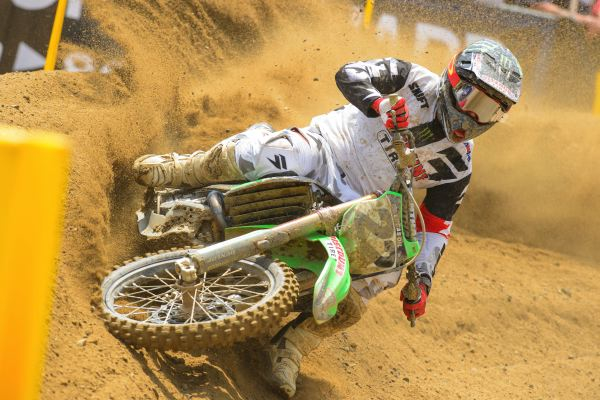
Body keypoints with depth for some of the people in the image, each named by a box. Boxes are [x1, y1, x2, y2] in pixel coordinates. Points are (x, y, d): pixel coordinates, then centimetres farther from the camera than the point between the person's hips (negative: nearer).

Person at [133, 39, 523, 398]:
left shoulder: (458, 166, 3)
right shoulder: (418, 81, -4)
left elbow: (437, 224, 8)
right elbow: (349, 73, -13)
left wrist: (423, 279, -4)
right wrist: (379, 105, -33)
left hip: (355, 203, 3)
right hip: (323, 147, -2)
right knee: (260, 154, -31)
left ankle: (293, 345, -7)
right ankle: (177, 170, -2)